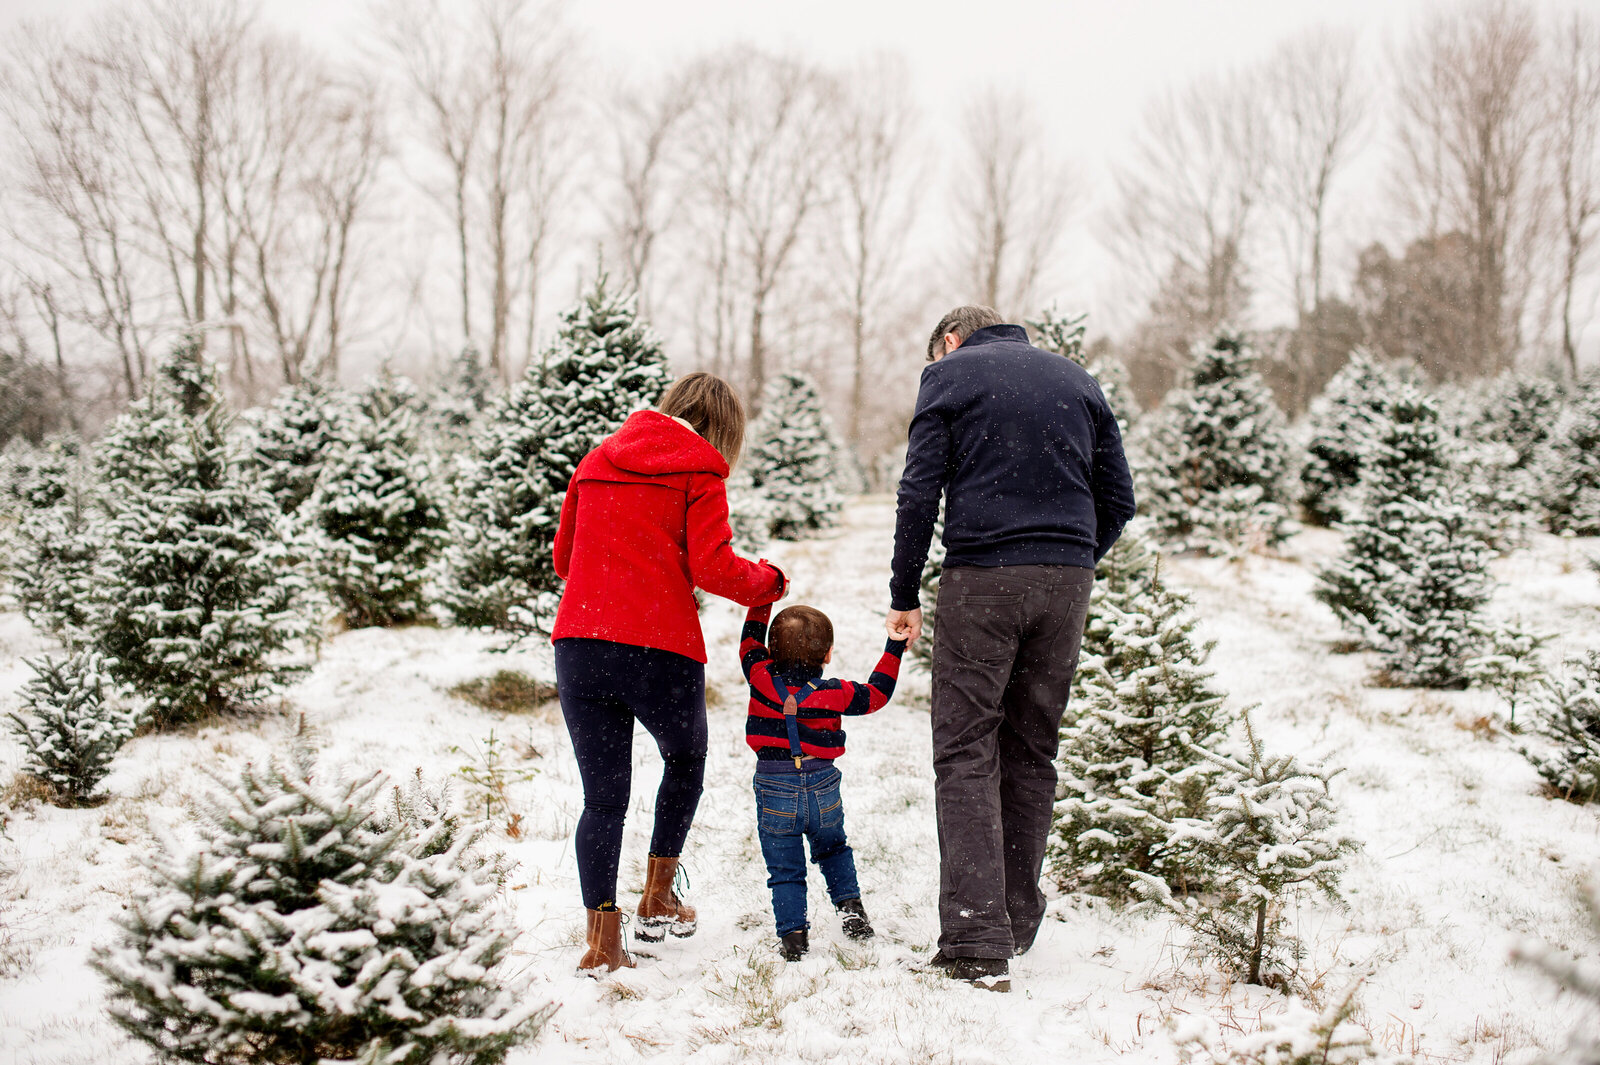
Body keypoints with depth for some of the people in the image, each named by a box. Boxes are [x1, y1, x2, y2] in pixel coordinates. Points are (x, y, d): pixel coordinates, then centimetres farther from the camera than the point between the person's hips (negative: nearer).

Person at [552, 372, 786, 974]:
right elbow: (712, 567, -8)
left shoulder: (595, 462, 18)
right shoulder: (699, 472, 1)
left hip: (579, 645, 4)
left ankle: (602, 938, 0)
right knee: (685, 759, 24)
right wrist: (766, 582, 9)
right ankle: (657, 903, 28)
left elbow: (563, 558, 23)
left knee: (602, 795, 7)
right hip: (661, 650, -3)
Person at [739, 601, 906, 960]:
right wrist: (894, 649, 13)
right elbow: (877, 693, 7)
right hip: (823, 789, 1)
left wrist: (762, 601, 19)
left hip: (774, 792, -1)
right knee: (833, 849, 27)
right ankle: (851, 906, 18)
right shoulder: (836, 694, -7)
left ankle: (793, 935, 1)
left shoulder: (762, 678, -6)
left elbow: (750, 643, 11)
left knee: (784, 870, 7)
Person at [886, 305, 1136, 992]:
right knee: (1032, 753, 14)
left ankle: (977, 944, -12)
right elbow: (1118, 499, 14)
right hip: (1066, 585, 5)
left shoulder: (949, 374, 6)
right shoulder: (1077, 380, 19)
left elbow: (920, 491, -4)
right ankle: (1017, 922, 20)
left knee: (966, 754, -4)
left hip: (981, 580, -4)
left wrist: (905, 595, 1)